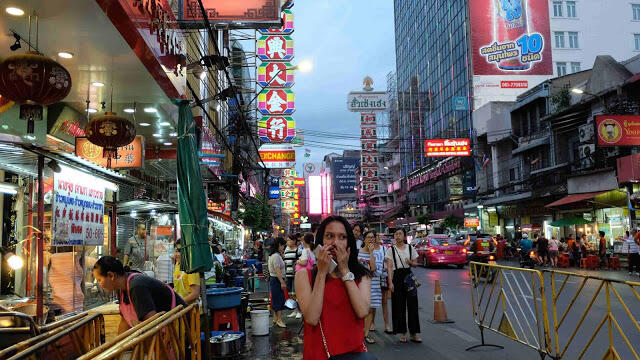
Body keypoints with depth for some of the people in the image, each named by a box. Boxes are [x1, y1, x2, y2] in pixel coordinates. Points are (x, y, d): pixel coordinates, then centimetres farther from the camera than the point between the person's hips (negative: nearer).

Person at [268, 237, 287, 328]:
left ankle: (275, 319, 23)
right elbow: (277, 271, -23)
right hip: (276, 280, -11)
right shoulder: (276, 256, -18)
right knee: (280, 300, -7)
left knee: (276, 300, 15)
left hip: (273, 280, 11)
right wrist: (282, 282, -23)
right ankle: (279, 320, -3)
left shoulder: (275, 255, 15)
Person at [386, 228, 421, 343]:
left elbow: (415, 263, 12)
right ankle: (403, 333, 11)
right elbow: (389, 267, -3)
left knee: (412, 304, -1)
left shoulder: (410, 248, 8)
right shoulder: (391, 250, 2)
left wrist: (410, 262, -11)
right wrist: (390, 282, -11)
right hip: (397, 277, -1)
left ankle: (414, 334, 7)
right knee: (399, 306, 1)